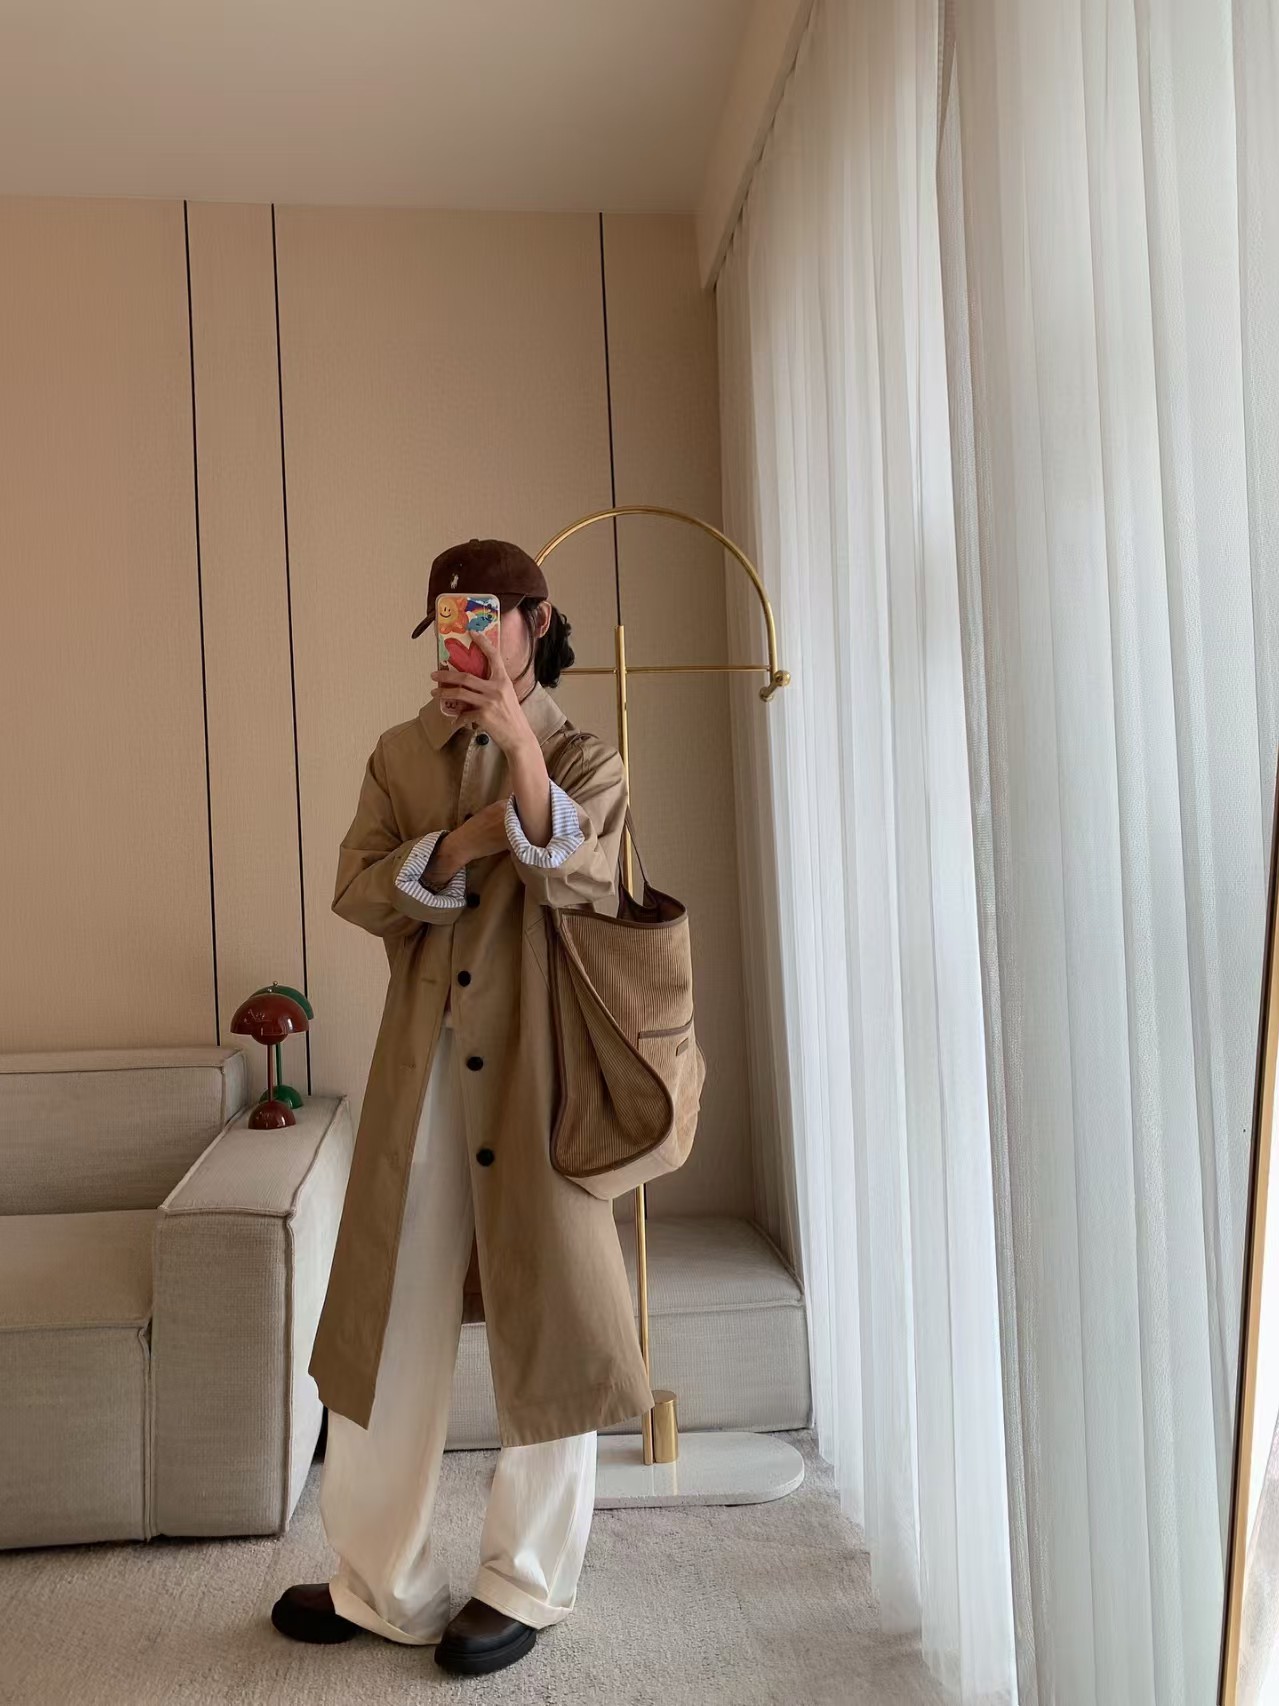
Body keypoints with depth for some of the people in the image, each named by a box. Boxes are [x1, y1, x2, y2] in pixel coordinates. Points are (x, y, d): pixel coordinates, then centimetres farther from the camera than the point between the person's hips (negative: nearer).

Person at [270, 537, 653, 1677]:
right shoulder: (401, 755, 11)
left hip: (535, 1071, -3)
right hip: (420, 1071, 3)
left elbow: (573, 876, -17)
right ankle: (383, 1583, 28)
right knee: (391, 1321, 9)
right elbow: (358, 891, -1)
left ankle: (527, 1583, 26)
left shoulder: (584, 758, 2)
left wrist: (518, 741, -27)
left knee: (545, 1319, 6)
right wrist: (459, 844, -18)